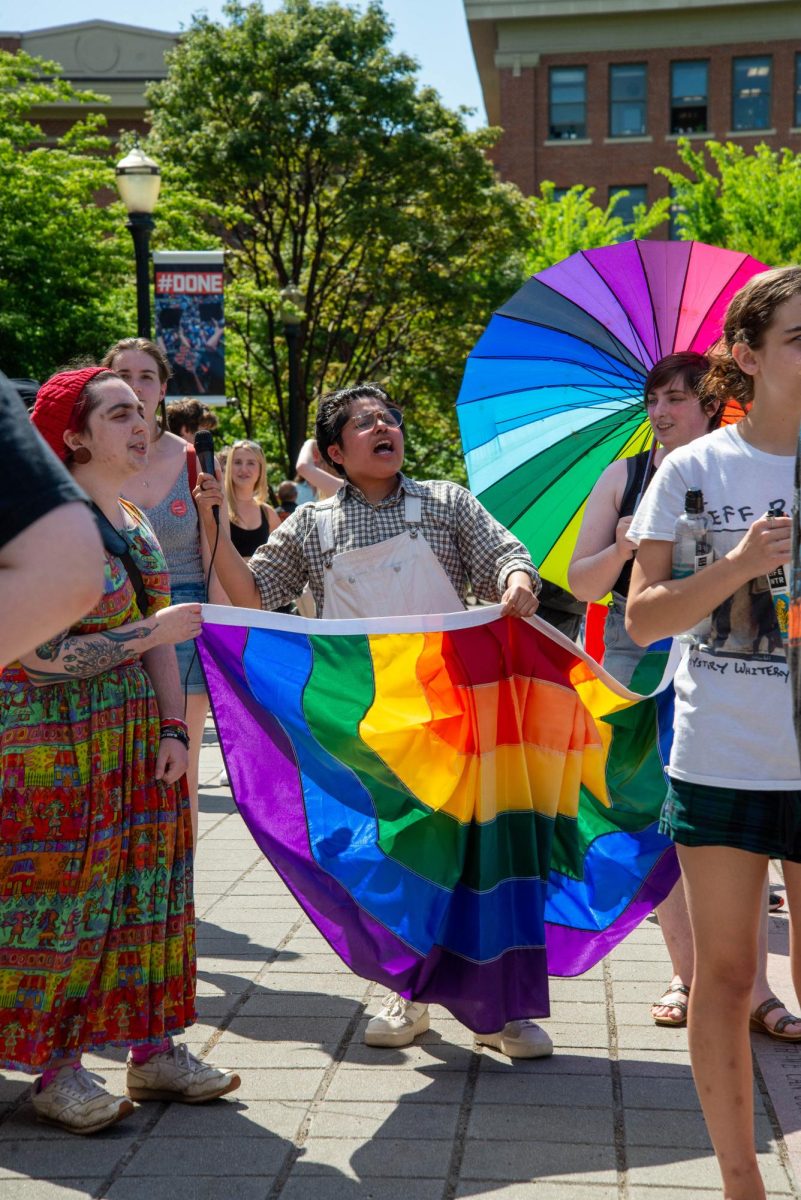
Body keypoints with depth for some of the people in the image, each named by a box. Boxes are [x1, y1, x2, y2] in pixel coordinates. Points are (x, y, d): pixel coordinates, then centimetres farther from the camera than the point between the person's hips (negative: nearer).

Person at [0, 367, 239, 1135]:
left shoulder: (132, 522, 10)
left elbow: (159, 641, 11)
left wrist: (175, 729, 1)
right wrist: (152, 632, -15)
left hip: (135, 739, 8)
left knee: (144, 885, 10)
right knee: (62, 896, 0)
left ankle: (152, 1049, 21)